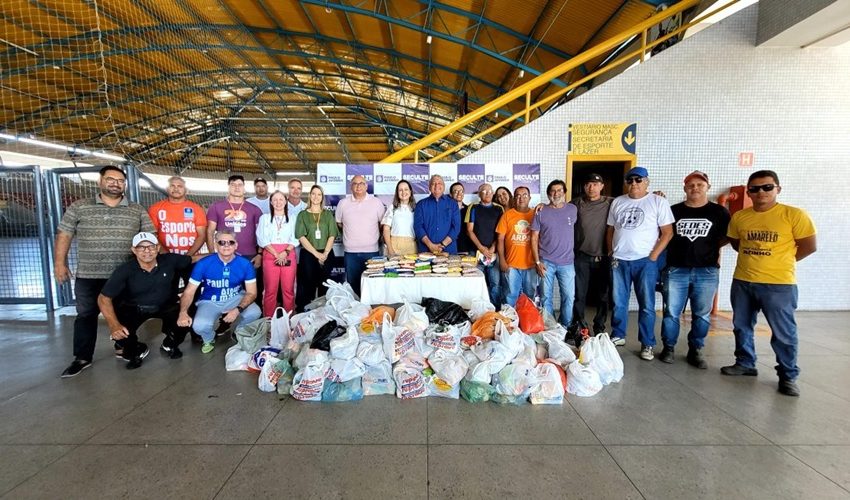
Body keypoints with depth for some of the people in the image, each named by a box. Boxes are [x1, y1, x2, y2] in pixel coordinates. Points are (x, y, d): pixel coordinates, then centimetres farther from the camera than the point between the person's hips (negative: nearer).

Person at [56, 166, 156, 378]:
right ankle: (82, 358, 18)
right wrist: (60, 263, 1)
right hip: (88, 275, 0)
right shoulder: (79, 207, 4)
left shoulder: (137, 210, 5)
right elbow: (64, 235, 6)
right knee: (86, 315, 7)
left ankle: (123, 346, 28)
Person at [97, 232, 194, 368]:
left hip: (165, 306, 1)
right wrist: (113, 324, -31)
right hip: (134, 308, 0)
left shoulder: (170, 260, -16)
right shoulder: (124, 270, -19)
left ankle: (170, 344, 11)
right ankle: (137, 351, 12)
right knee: (120, 333, -28)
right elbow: (104, 298, -18)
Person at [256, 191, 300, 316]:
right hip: (270, 256, 0)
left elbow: (295, 239, 5)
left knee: (288, 289, 0)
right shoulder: (265, 218, 10)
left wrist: (285, 252, -12)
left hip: (289, 256, 1)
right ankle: (268, 319, 7)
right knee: (270, 290, -1)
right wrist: (276, 254, -10)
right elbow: (262, 239, 1)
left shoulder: (292, 218, 12)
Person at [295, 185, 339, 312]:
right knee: (308, 285, 0)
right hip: (308, 255, -1)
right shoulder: (303, 214, 6)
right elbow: (301, 237, -3)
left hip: (326, 255, 1)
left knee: (324, 286, 3)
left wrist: (325, 253, -10)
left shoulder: (328, 214, 10)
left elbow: (332, 236, 3)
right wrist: (316, 253, -11)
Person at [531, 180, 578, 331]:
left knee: (569, 297, 5)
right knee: (546, 297, 6)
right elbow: (534, 238, -1)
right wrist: (537, 262, -7)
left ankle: (566, 328, 21)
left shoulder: (572, 209, 5)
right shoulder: (541, 212, -1)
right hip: (546, 262, -1)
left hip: (567, 262, 2)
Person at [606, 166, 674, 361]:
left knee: (646, 305, 4)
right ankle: (618, 336, 27)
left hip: (645, 261, -3)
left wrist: (653, 257, -9)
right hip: (619, 261, 3)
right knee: (618, 303, 11)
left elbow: (667, 232, -4)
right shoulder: (617, 202, 10)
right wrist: (611, 253, 7)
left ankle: (647, 344, 16)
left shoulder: (658, 202, -2)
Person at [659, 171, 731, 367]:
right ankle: (668, 348, 15)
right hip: (676, 270, 0)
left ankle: (696, 350, 20)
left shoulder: (719, 212, 5)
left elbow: (727, 237, 10)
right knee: (671, 312, 3)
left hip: (707, 271, 0)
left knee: (702, 314, 8)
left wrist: (708, 246, 2)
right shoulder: (674, 211, 6)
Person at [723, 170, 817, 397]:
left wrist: (782, 261, 1)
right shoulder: (739, 216, 2)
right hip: (742, 282, 4)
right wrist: (755, 257, 6)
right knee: (742, 326, 14)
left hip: (778, 284, -4)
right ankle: (745, 363, 30)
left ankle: (788, 376, 19)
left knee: (783, 332, 4)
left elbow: (809, 246, -4)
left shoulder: (794, 215, -8)